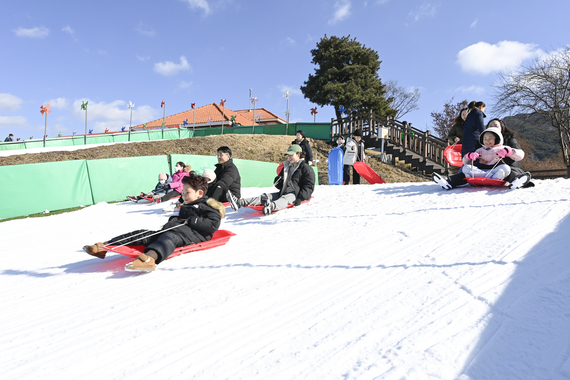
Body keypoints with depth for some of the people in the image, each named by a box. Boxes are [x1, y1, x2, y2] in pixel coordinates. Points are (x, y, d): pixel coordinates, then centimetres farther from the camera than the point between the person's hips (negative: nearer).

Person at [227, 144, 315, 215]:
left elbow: (309, 186, -8)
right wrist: (278, 182, 6)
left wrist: (300, 198, -22)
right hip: (283, 193, 8)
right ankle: (240, 202, -30)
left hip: (295, 194, -7)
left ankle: (270, 206, -75)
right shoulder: (286, 166, 24)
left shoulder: (306, 168, 0)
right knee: (266, 196, -13)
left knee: (284, 199, -40)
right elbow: (280, 185, 31)